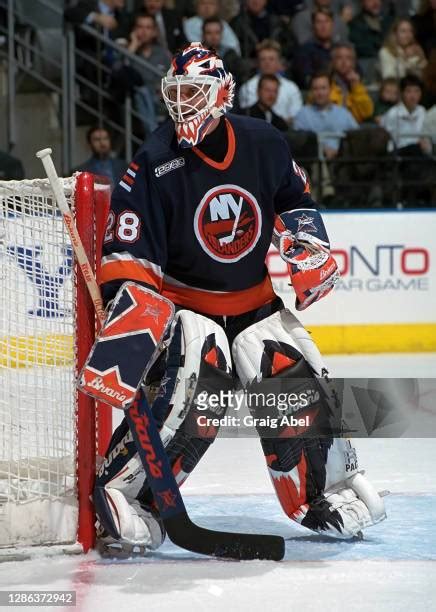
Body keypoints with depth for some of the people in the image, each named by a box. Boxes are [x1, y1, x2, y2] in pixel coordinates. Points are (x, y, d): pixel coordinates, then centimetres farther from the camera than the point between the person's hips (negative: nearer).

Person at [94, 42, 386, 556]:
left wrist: (307, 243, 4)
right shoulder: (154, 165, -17)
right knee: (198, 383, -30)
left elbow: (294, 199, 18)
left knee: (295, 379, -8)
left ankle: (326, 490, 17)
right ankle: (116, 493, -27)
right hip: (183, 301, -4)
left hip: (256, 301, 4)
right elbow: (126, 255, -20)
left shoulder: (263, 144, -5)